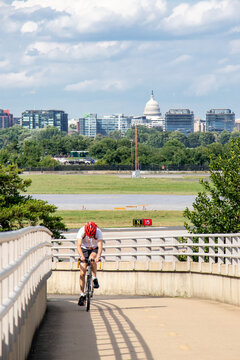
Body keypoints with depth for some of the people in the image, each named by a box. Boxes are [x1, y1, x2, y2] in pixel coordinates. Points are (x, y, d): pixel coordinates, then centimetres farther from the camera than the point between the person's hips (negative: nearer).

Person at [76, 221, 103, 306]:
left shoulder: (98, 232, -28)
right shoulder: (81, 231, -28)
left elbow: (100, 246, -34)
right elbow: (78, 245, -34)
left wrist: (98, 257, -52)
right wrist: (81, 256, -51)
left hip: (94, 249, 0)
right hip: (84, 249, 1)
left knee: (92, 258, -36)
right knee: (82, 273, -8)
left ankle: (95, 279, -17)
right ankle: (82, 295, -1)